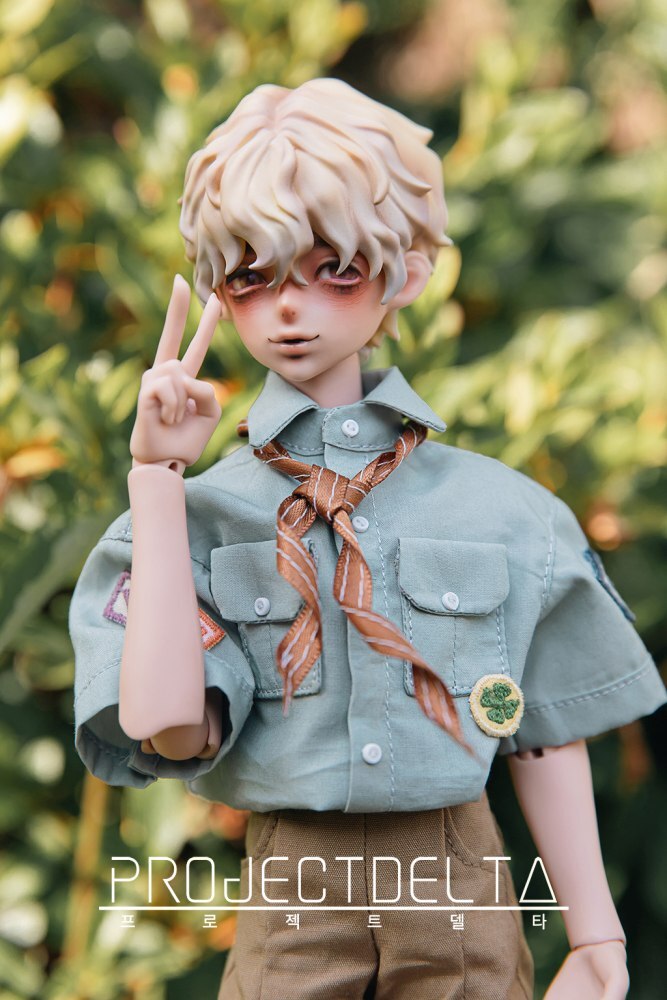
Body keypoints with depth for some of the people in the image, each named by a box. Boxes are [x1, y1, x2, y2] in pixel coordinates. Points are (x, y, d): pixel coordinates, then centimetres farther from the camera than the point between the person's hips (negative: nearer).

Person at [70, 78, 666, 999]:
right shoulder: (200, 514, -3)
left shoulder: (506, 512, -1)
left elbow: (548, 737, 5)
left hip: (460, 896, 1)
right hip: (293, 910, -1)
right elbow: (170, 727, -19)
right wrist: (158, 476, -17)